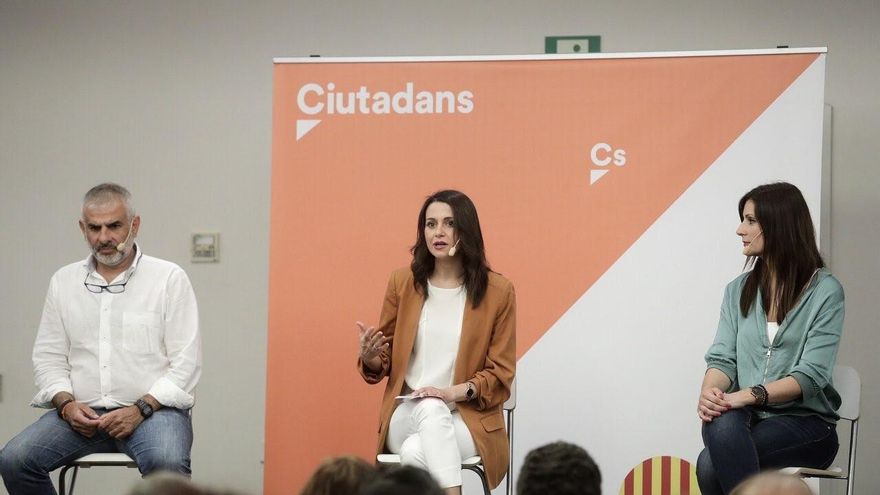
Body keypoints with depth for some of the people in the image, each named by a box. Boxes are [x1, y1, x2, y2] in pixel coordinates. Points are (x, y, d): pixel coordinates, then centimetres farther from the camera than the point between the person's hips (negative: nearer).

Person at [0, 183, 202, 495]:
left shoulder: (169, 278, 2)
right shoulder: (63, 281, 14)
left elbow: (185, 362, -2)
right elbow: (48, 357, 14)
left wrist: (140, 409, -14)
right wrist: (66, 403, -6)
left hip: (153, 408, -3)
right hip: (81, 411, 3)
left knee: (167, 463, -37)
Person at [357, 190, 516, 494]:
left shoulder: (498, 292, -1)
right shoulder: (402, 283, 5)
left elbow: (501, 373, 0)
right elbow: (384, 362, 13)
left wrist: (458, 391, -18)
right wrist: (370, 358, -12)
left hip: (469, 418, -2)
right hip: (407, 415, 2)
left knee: (415, 452, -34)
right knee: (431, 409, -36)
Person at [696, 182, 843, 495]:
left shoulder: (825, 290, -2)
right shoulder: (739, 290, 15)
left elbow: (811, 375, -11)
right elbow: (722, 359, 6)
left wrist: (752, 394, -25)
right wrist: (709, 392, -18)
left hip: (806, 422, -4)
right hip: (747, 416, 4)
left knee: (711, 466, -32)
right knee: (721, 422, -35)